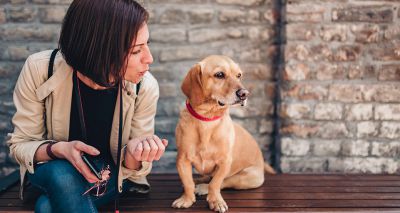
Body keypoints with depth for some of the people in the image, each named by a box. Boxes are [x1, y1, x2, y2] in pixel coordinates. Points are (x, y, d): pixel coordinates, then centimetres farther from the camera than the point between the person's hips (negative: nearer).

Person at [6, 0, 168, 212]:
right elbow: (20, 144, -13)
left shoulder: (145, 86, -23)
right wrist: (59, 149, -35)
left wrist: (132, 153, -37)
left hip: (111, 173, 0)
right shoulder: (39, 70, -24)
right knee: (63, 174, -36)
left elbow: (132, 168, -12)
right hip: (50, 167, 1)